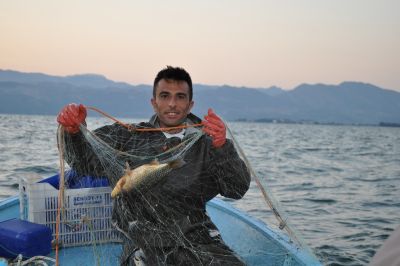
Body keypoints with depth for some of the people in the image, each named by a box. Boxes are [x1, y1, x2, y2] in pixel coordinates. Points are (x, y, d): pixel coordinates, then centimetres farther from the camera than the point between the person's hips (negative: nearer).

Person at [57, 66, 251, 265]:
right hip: (145, 247, 0)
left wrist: (222, 147, -19)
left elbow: (237, 189, -2)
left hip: (198, 241, 1)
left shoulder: (206, 143, 10)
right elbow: (85, 162, 8)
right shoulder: (129, 137, 13)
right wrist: (74, 131, -12)